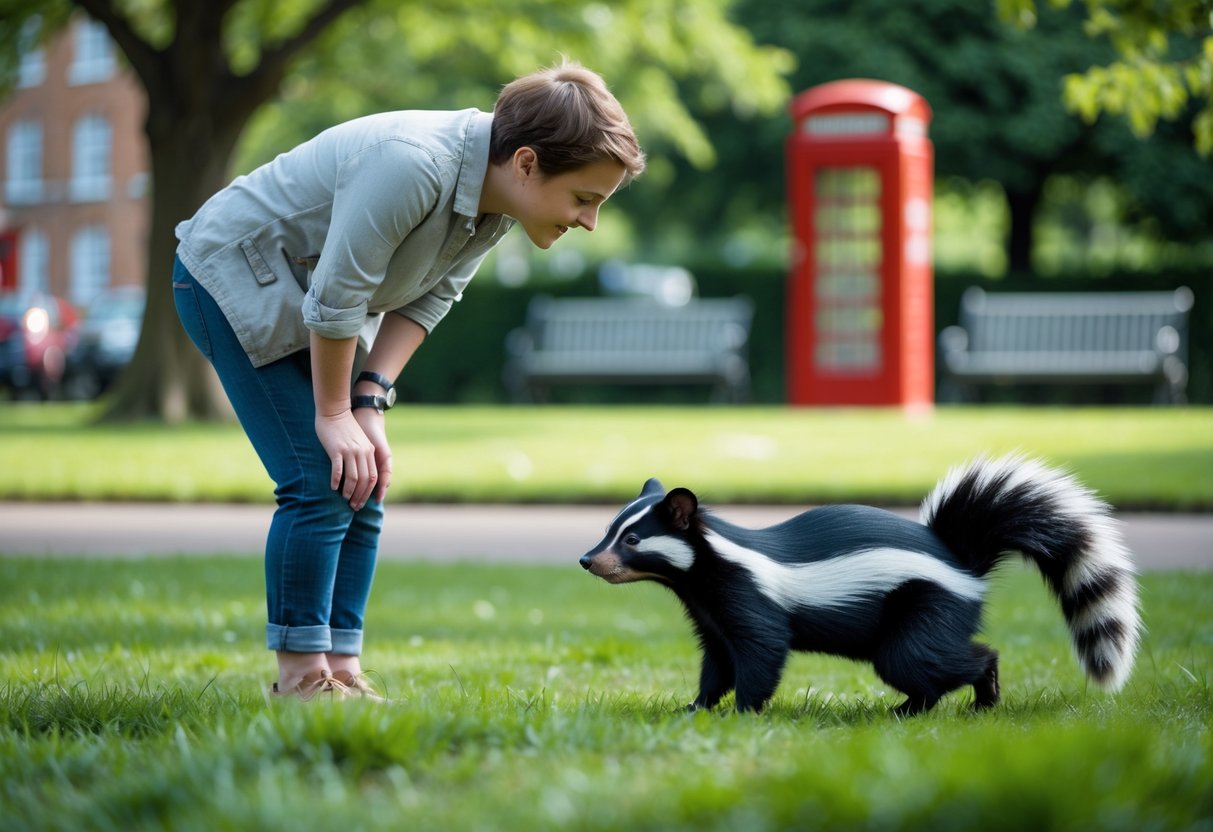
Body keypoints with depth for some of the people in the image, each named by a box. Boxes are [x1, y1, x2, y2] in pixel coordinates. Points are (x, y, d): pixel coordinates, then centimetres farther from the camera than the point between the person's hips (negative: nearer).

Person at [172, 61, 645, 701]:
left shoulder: (497, 199, -8)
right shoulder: (412, 165, -35)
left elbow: (427, 301, -2)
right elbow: (335, 300, -28)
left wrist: (371, 401, -13)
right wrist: (335, 414, -17)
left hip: (308, 301, 9)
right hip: (235, 278, -9)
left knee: (363, 487, 3)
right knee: (320, 485, -15)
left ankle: (340, 672, 7)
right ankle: (301, 678, -9)